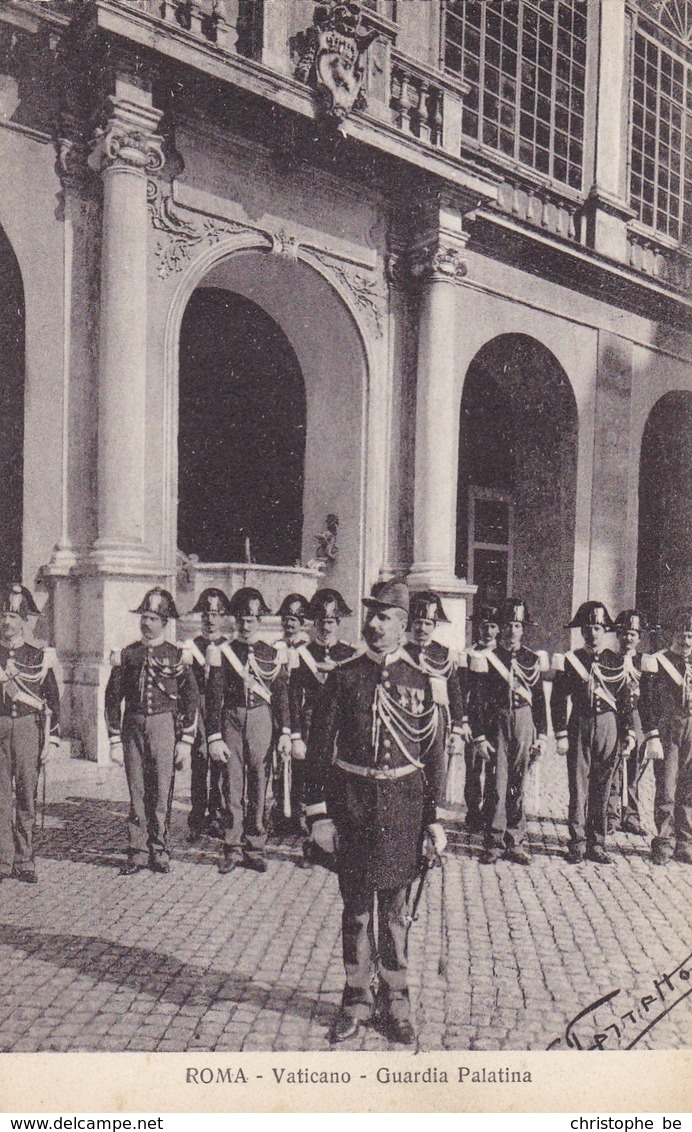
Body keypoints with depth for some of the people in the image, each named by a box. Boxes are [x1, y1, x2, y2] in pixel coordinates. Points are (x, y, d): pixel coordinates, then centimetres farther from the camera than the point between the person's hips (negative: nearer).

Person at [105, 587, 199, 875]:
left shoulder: (177, 655, 2)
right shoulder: (126, 655, 8)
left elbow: (191, 700, 2)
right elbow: (113, 699, 8)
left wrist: (186, 742, -3)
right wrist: (115, 741, 4)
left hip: (165, 726, -2)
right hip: (132, 727, 2)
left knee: (162, 792, 2)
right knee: (137, 792, 5)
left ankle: (159, 852, 16)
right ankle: (137, 852, 16)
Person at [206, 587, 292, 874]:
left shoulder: (272, 654, 6)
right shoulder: (222, 652, 3)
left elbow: (282, 696, 7)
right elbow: (214, 698, -1)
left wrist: (285, 733, 0)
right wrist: (214, 738, -7)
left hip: (261, 721, 1)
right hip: (231, 721, 0)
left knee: (259, 785, 4)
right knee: (232, 786, 2)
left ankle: (255, 849, 14)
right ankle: (233, 849, 12)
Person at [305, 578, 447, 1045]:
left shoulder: (419, 679, 2)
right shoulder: (343, 677, 0)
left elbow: (434, 751, 5)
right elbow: (320, 747, 1)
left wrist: (434, 817, 3)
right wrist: (320, 813, -3)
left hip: (403, 802, 0)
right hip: (352, 801, 0)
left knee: (396, 909, 10)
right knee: (356, 906, 10)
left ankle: (396, 1001, 25)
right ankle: (357, 998, 25)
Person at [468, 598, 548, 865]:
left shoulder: (533, 660, 8)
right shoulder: (487, 659, 0)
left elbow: (540, 701, 11)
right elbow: (478, 702, -1)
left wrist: (542, 736, 6)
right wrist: (480, 737, -7)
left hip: (524, 725, 2)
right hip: (497, 724, -2)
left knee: (518, 785, 7)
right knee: (497, 784, -2)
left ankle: (515, 843, 16)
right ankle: (494, 843, 7)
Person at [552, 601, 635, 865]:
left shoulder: (616, 663, 6)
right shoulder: (569, 661, 2)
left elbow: (625, 702, 9)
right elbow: (558, 701, 1)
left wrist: (629, 733, 2)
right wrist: (561, 735, -4)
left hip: (609, 727, 1)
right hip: (580, 727, -1)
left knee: (602, 787, 6)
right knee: (578, 786, 0)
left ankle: (597, 843, 15)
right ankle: (577, 843, 8)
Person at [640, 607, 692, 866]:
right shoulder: (656, 663, -2)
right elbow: (647, 704, -4)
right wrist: (652, 736, -10)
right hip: (667, 732, -4)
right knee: (666, 791, 0)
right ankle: (664, 843, 11)